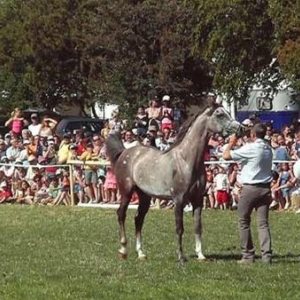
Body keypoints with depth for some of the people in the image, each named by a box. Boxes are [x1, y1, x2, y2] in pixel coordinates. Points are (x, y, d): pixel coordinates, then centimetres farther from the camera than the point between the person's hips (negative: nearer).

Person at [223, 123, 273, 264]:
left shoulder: (250, 148, -13)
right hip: (265, 188, 5)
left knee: (244, 222, 7)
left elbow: (226, 156, -12)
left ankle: (248, 255, 7)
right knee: (263, 222, 5)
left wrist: (231, 142, 3)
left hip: (250, 188, -5)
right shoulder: (268, 149, 8)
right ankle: (267, 255, -4)